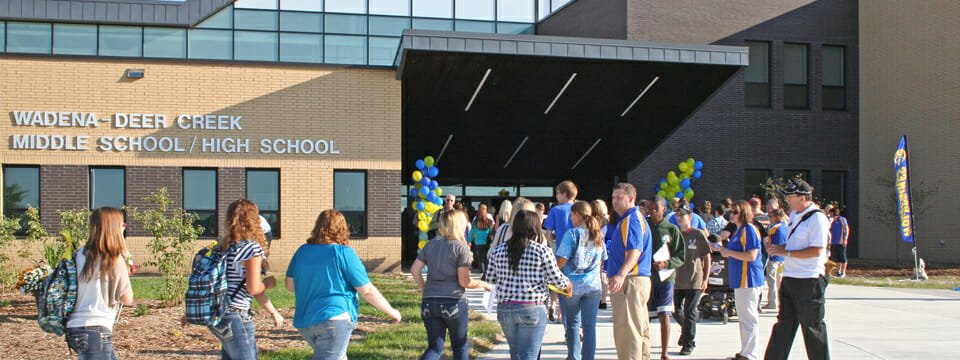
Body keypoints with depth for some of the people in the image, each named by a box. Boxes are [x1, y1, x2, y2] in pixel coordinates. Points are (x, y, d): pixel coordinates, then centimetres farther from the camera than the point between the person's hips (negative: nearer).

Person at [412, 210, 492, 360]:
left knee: (435, 347, 10)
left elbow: (415, 270, 8)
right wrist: (484, 284, 6)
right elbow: (464, 281, -10)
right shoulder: (461, 248, -6)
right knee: (460, 346, 14)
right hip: (454, 302, -4)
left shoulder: (430, 245, 9)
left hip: (430, 302, 4)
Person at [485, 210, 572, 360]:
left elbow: (490, 278, 11)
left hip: (504, 308, 5)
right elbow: (557, 280, -3)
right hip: (532, 309, -5)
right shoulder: (543, 251, -9)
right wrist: (568, 284, 19)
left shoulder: (498, 250, 3)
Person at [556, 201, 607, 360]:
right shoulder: (598, 235, 7)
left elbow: (562, 260, -13)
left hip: (572, 285, -3)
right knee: (590, 325, 4)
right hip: (593, 286, 3)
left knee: (573, 324, 12)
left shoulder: (572, 234, -10)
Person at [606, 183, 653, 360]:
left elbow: (635, 251, -27)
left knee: (626, 329, -12)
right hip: (640, 280, 11)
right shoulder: (631, 218, 19)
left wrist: (621, 275, -40)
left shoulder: (631, 219, -14)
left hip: (630, 281, -11)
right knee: (641, 328, 15)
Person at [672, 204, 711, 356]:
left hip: (694, 280, -4)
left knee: (689, 312, -4)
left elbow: (707, 257, 0)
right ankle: (686, 330, 38)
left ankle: (688, 344, 5)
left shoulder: (698, 235, -3)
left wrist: (706, 279, -5)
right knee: (677, 312, 9)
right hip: (677, 279, 4)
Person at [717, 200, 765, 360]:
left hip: (748, 279, -11)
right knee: (744, 317, 16)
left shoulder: (749, 230, -14)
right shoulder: (738, 230, 17)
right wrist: (725, 251, 13)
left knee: (748, 317, -6)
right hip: (740, 280, 11)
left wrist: (729, 252, -14)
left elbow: (751, 255, -22)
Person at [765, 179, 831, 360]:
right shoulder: (794, 215, 13)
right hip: (789, 278, 9)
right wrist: (780, 247, 4)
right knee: (784, 323, 13)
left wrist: (786, 253, -20)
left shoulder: (817, 218, -15)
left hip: (809, 281, -9)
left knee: (812, 327, 1)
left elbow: (816, 250, -22)